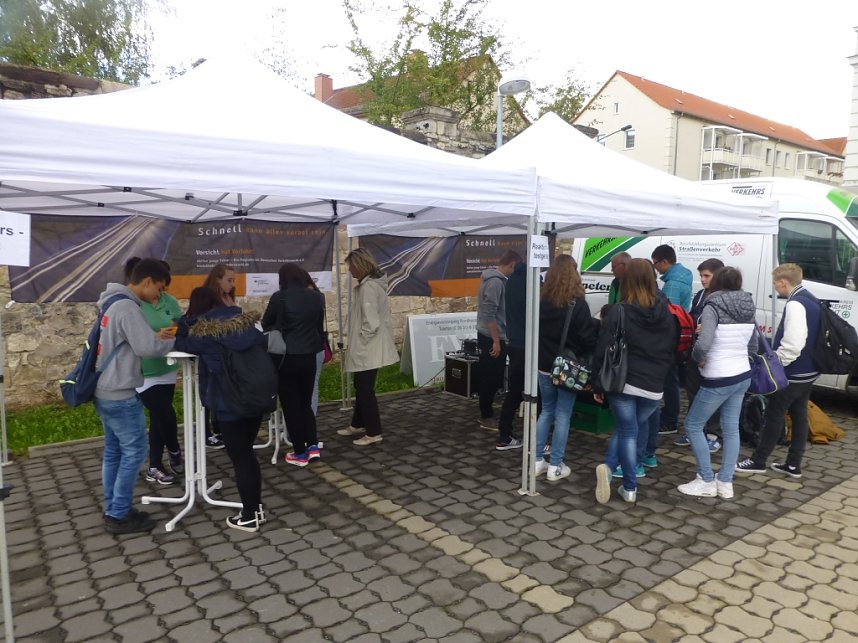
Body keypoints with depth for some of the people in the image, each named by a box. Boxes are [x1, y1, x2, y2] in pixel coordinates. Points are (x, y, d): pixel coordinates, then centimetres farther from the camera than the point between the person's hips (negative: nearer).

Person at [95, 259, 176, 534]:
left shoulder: (113, 303, 12)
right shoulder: (127, 307, -20)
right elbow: (147, 348, -26)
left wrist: (156, 335, 5)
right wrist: (173, 341, -9)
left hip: (105, 391, 10)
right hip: (120, 395, -10)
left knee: (113, 452, 15)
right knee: (134, 452, -1)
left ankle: (113, 510, 24)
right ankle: (119, 516, 8)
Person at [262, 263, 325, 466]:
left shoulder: (279, 297, -11)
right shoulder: (317, 297, 1)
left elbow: (266, 325, 2)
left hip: (286, 357, -4)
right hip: (309, 356, 4)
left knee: (291, 406, 7)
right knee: (306, 402, 19)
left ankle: (300, 453, 13)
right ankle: (313, 446, 14)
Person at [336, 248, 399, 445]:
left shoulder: (368, 287, -21)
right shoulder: (370, 284, 11)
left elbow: (371, 323, -26)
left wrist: (357, 344, -14)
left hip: (367, 349, -10)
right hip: (366, 348, 10)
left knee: (365, 390, 1)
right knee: (361, 387, 21)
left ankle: (374, 433, 13)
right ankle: (358, 424, 36)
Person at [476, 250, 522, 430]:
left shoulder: (495, 278, 12)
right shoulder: (495, 281, -19)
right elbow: (489, 314, -23)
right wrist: (496, 341, -21)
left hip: (489, 336, 10)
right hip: (491, 338, -10)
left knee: (492, 378, 16)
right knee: (491, 379, -1)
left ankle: (486, 414, 25)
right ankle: (487, 417, 8)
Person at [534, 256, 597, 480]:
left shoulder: (541, 300, 0)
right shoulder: (577, 303, -14)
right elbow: (588, 337, -13)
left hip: (545, 365, 5)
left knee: (546, 411, 16)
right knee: (562, 415, 4)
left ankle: (537, 461, 17)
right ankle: (555, 466, 9)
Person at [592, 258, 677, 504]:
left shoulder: (618, 312, -10)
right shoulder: (667, 314, 3)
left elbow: (603, 351, -9)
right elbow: (672, 351, 10)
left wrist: (598, 385, -1)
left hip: (622, 383, -3)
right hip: (653, 387, 3)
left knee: (628, 432, 11)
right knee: (630, 429, 19)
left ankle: (630, 488, 6)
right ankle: (609, 467, 8)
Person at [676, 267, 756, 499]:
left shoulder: (713, 307, -18)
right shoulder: (748, 309, 5)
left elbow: (703, 344, -29)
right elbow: (753, 345, 14)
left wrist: (698, 358, -10)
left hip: (718, 380, -7)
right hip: (742, 376, 8)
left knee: (693, 425, 7)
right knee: (731, 428, 14)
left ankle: (707, 481, 12)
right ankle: (725, 483, 21)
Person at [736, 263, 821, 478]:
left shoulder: (795, 304, -22)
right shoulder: (812, 301, 10)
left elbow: (793, 345, -30)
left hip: (792, 373, -9)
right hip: (807, 372, 9)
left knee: (774, 415, 1)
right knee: (799, 416, 13)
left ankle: (758, 461, 11)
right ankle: (793, 464, 21)